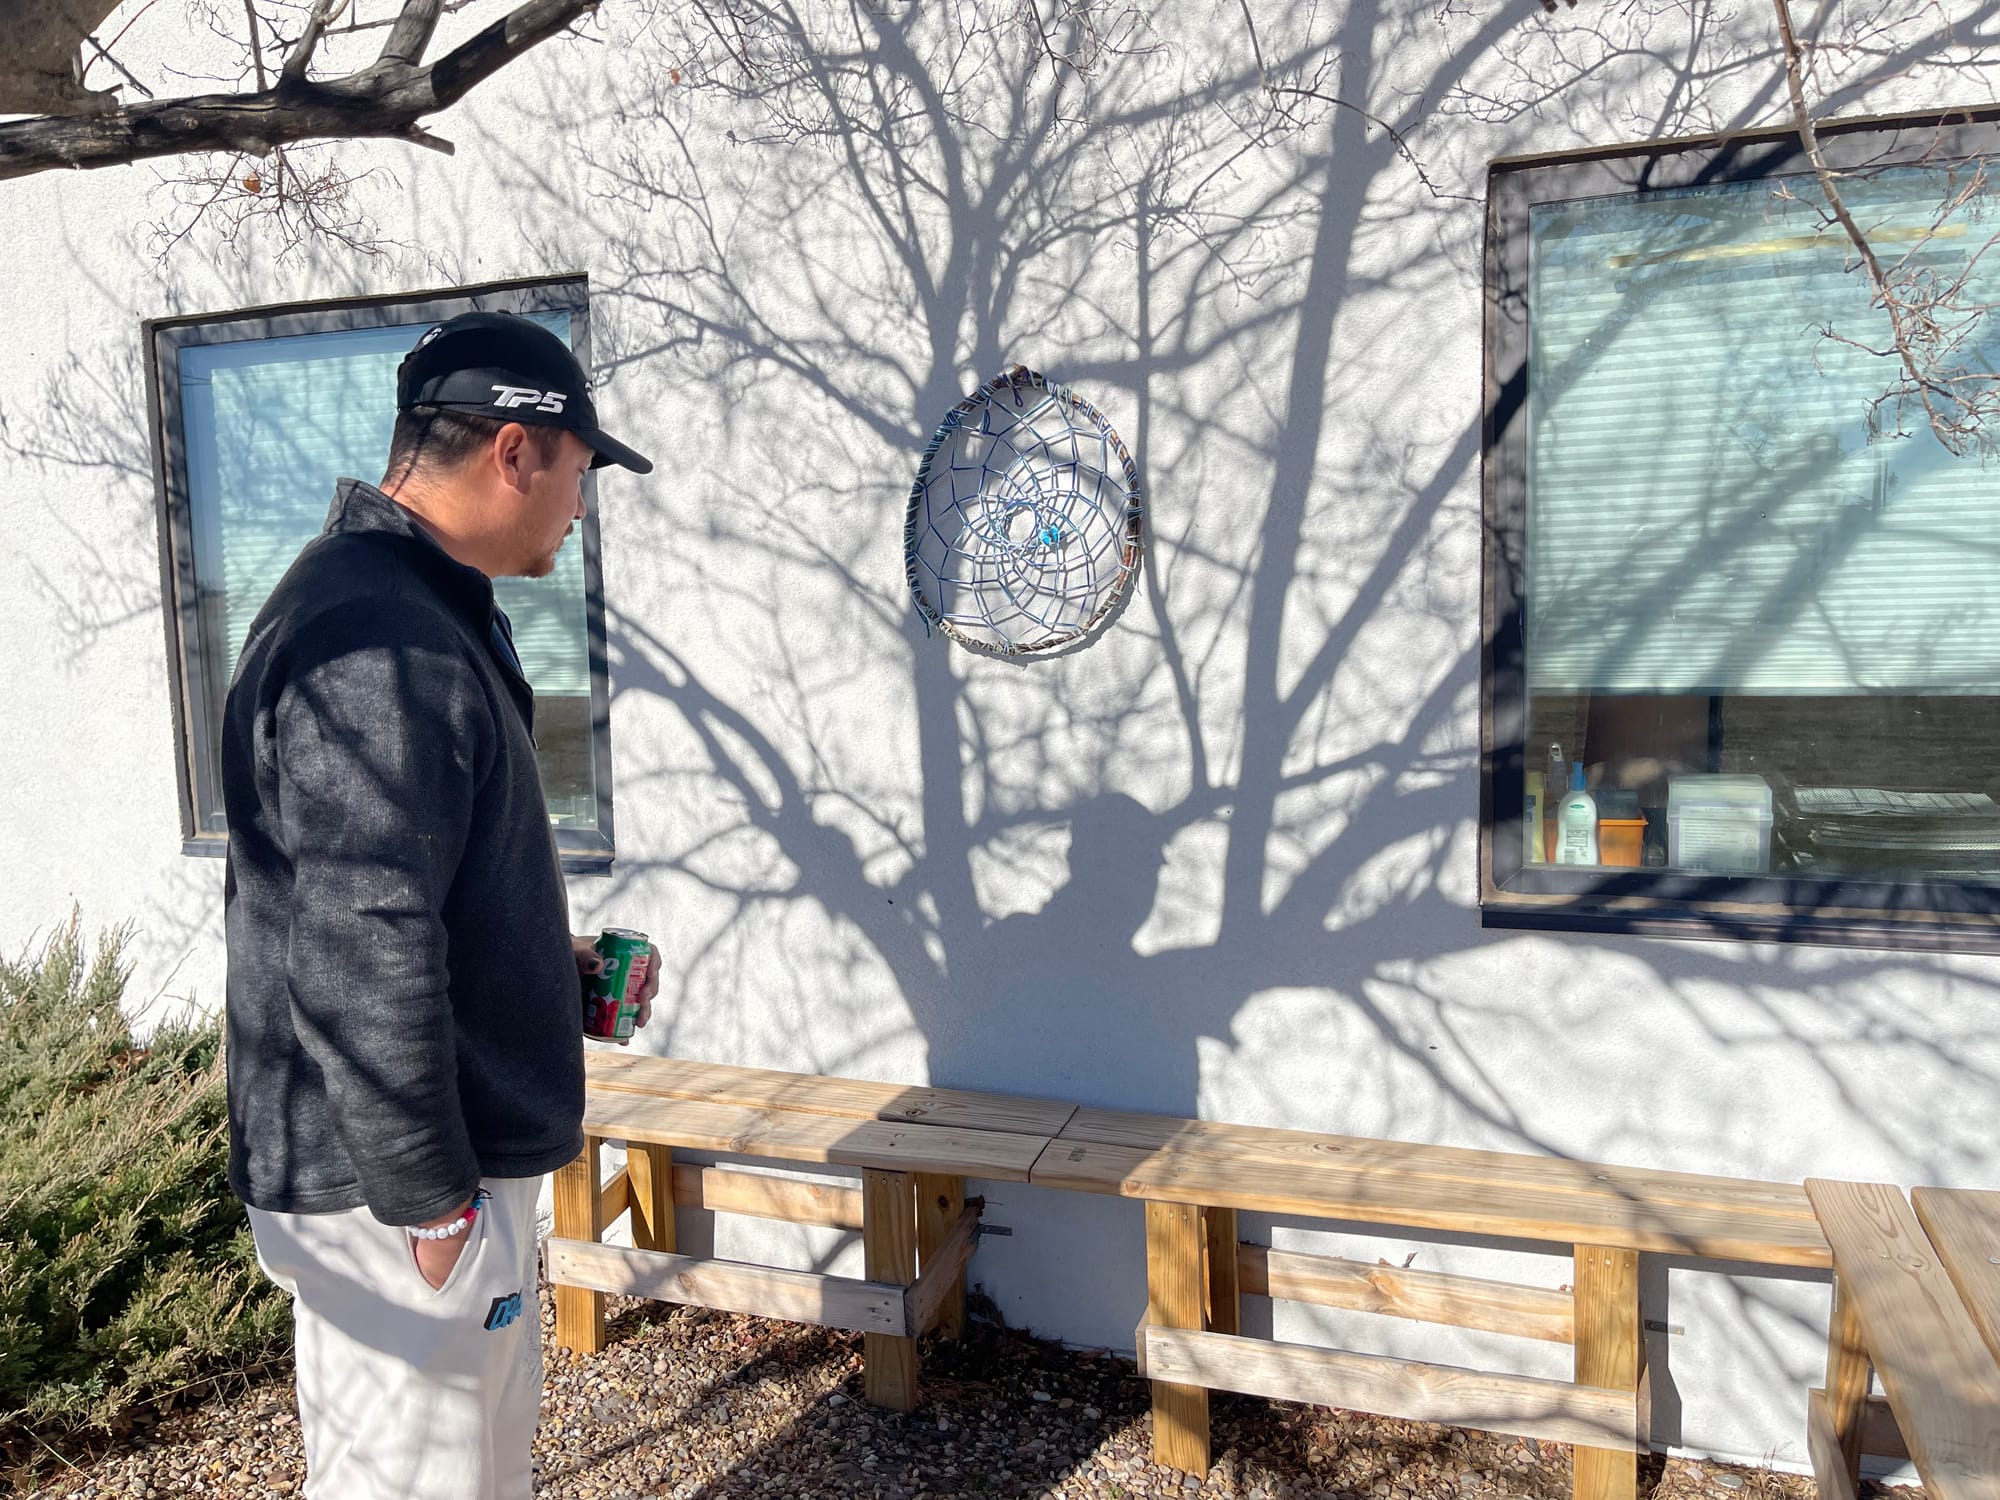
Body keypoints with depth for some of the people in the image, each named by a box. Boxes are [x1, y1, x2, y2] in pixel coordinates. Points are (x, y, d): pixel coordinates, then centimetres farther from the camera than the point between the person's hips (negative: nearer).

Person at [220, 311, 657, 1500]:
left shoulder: (418, 610, 10)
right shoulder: (379, 651, -25)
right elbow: (358, 964, -26)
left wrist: (548, 963, 11)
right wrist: (432, 1202, -19)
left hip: (463, 1152, 10)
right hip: (393, 1184, -10)